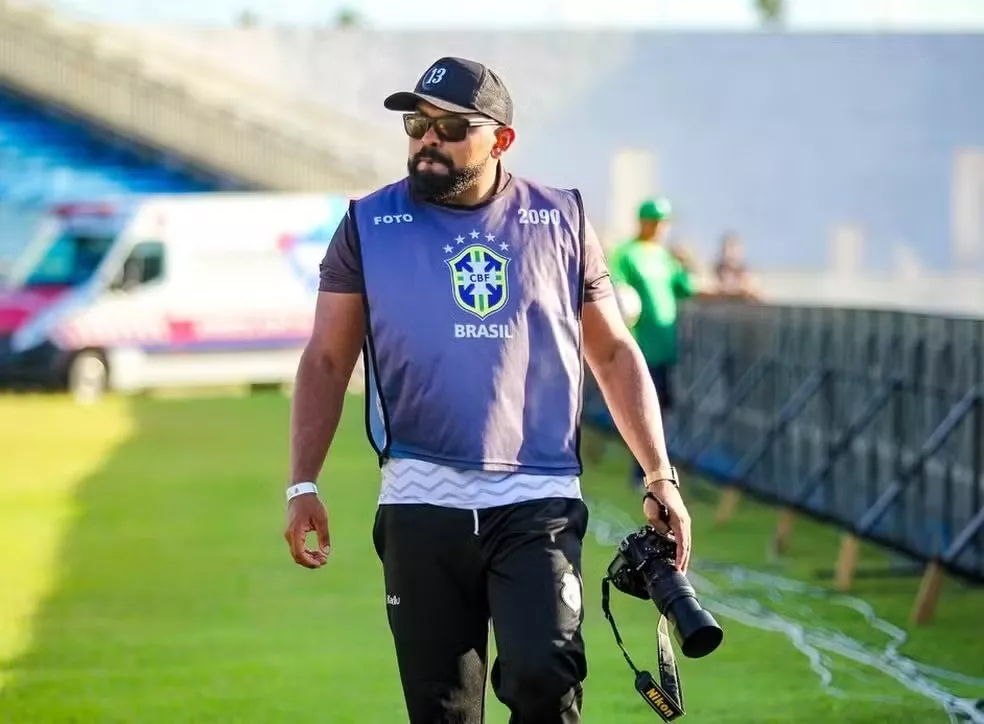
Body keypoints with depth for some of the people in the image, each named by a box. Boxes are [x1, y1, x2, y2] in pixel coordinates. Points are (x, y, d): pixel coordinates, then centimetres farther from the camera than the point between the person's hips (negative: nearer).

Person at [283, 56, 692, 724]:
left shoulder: (562, 222, 7)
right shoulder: (368, 226, 6)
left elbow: (615, 355, 13)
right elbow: (327, 361, 7)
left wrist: (661, 478, 7)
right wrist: (303, 485, -2)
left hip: (538, 500, -1)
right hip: (421, 501, 1)